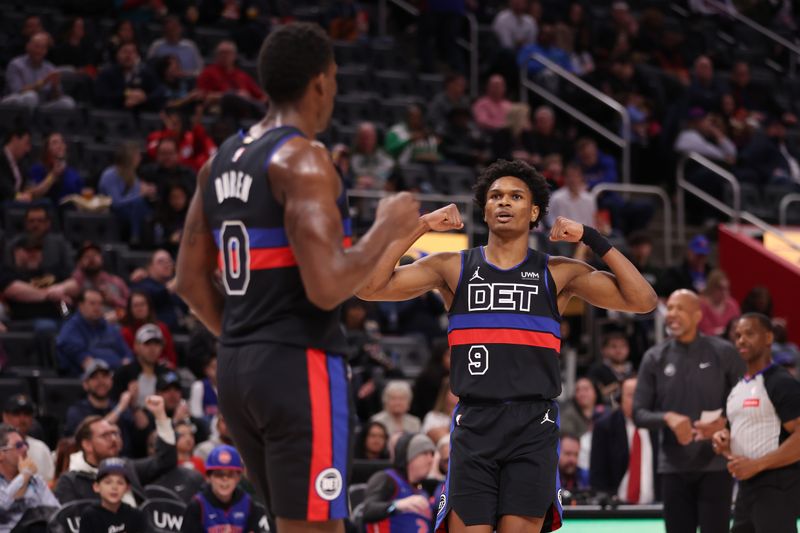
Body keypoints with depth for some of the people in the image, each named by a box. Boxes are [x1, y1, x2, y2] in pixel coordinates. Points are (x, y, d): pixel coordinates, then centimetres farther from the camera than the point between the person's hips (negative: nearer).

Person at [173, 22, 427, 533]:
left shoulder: (222, 160, 12)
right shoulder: (303, 161, -14)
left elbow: (192, 280, 18)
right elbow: (327, 287, -23)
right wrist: (388, 228, -9)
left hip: (235, 368, 9)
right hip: (302, 367, -9)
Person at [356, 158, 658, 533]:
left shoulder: (558, 273, 8)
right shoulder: (453, 268, 9)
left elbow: (642, 301, 1)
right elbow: (369, 287, 1)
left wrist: (591, 238, -2)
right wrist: (420, 226, -3)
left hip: (533, 427, 0)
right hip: (474, 424, 1)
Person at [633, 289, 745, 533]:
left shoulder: (723, 353, -1)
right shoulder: (655, 358, 5)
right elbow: (639, 413, 5)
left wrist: (724, 422, -17)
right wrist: (667, 418, -15)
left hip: (714, 466, -3)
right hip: (674, 467, 3)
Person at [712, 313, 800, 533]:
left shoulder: (782, 384, -11)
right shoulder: (738, 388, 17)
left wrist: (756, 465, -22)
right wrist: (723, 439, 6)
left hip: (776, 487, -10)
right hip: (747, 486, 10)